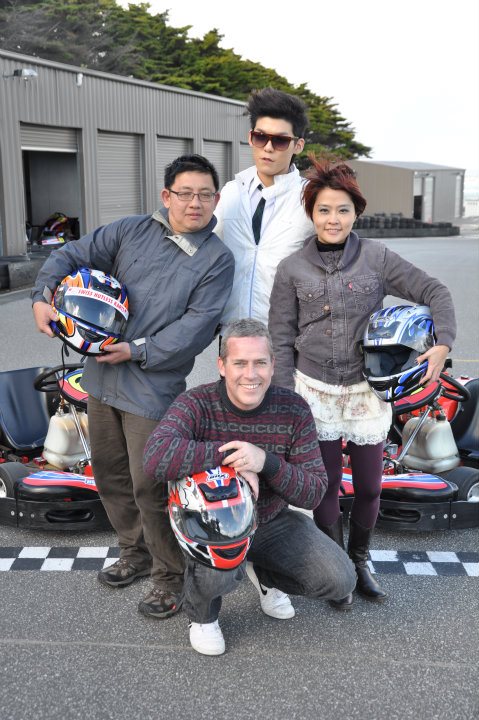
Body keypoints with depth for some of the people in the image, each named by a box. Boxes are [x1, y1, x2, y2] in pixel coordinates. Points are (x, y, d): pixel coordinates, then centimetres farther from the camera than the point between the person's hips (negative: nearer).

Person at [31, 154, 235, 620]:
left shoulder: (218, 259, -5)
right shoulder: (132, 231, 5)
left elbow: (198, 325, -13)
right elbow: (74, 256, 7)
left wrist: (138, 350, -18)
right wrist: (43, 296, -10)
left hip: (153, 388, -5)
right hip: (102, 377, 6)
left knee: (149, 488, -2)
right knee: (109, 475, 18)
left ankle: (171, 575, 21)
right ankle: (136, 553, 40)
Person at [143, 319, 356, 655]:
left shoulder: (294, 410, -14)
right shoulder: (197, 404, -22)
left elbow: (315, 492, -15)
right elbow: (156, 460, -40)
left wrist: (265, 462, -34)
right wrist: (230, 454, -38)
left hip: (273, 520, 4)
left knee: (340, 580, -8)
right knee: (218, 573, -35)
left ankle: (265, 574, 24)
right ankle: (202, 614, 5)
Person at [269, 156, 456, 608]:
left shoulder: (377, 258, -2)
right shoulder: (292, 270, -1)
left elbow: (434, 292, 0)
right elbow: (281, 339, 1)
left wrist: (443, 344, -13)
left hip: (368, 391, 1)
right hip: (314, 392, 0)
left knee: (369, 486, 10)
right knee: (327, 485, 7)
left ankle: (359, 561, 34)